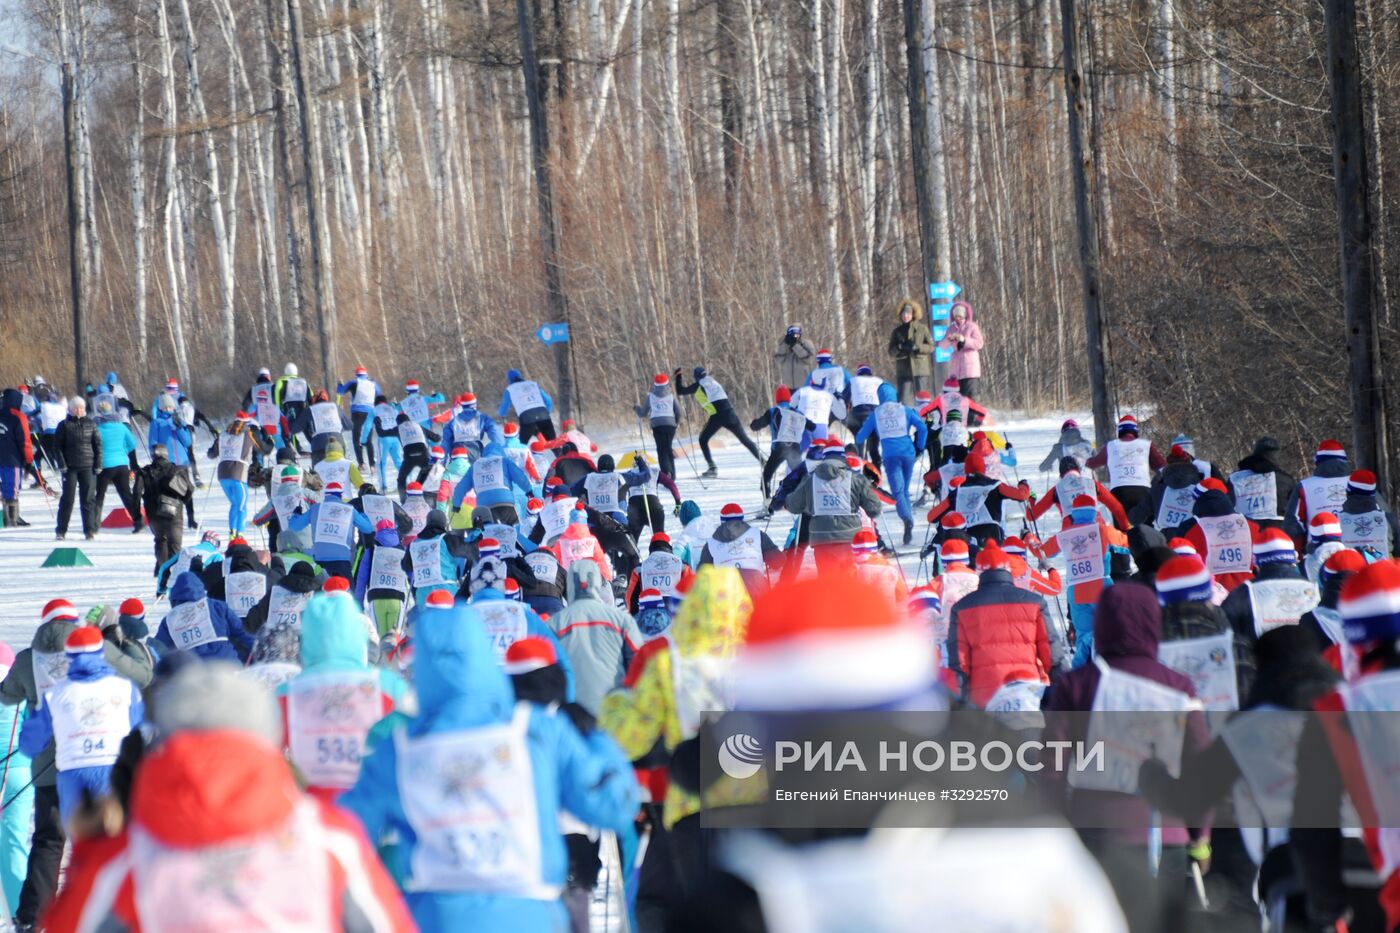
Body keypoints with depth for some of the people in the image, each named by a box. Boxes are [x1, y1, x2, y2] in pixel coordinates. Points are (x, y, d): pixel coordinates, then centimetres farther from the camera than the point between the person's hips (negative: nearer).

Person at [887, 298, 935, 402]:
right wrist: (899, 347, -13)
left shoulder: (922, 328, 4)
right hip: (903, 371, 2)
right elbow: (891, 352, 8)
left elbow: (931, 347, 0)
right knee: (903, 399, -4)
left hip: (920, 370, -2)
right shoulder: (897, 331, 10)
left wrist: (917, 347, -16)